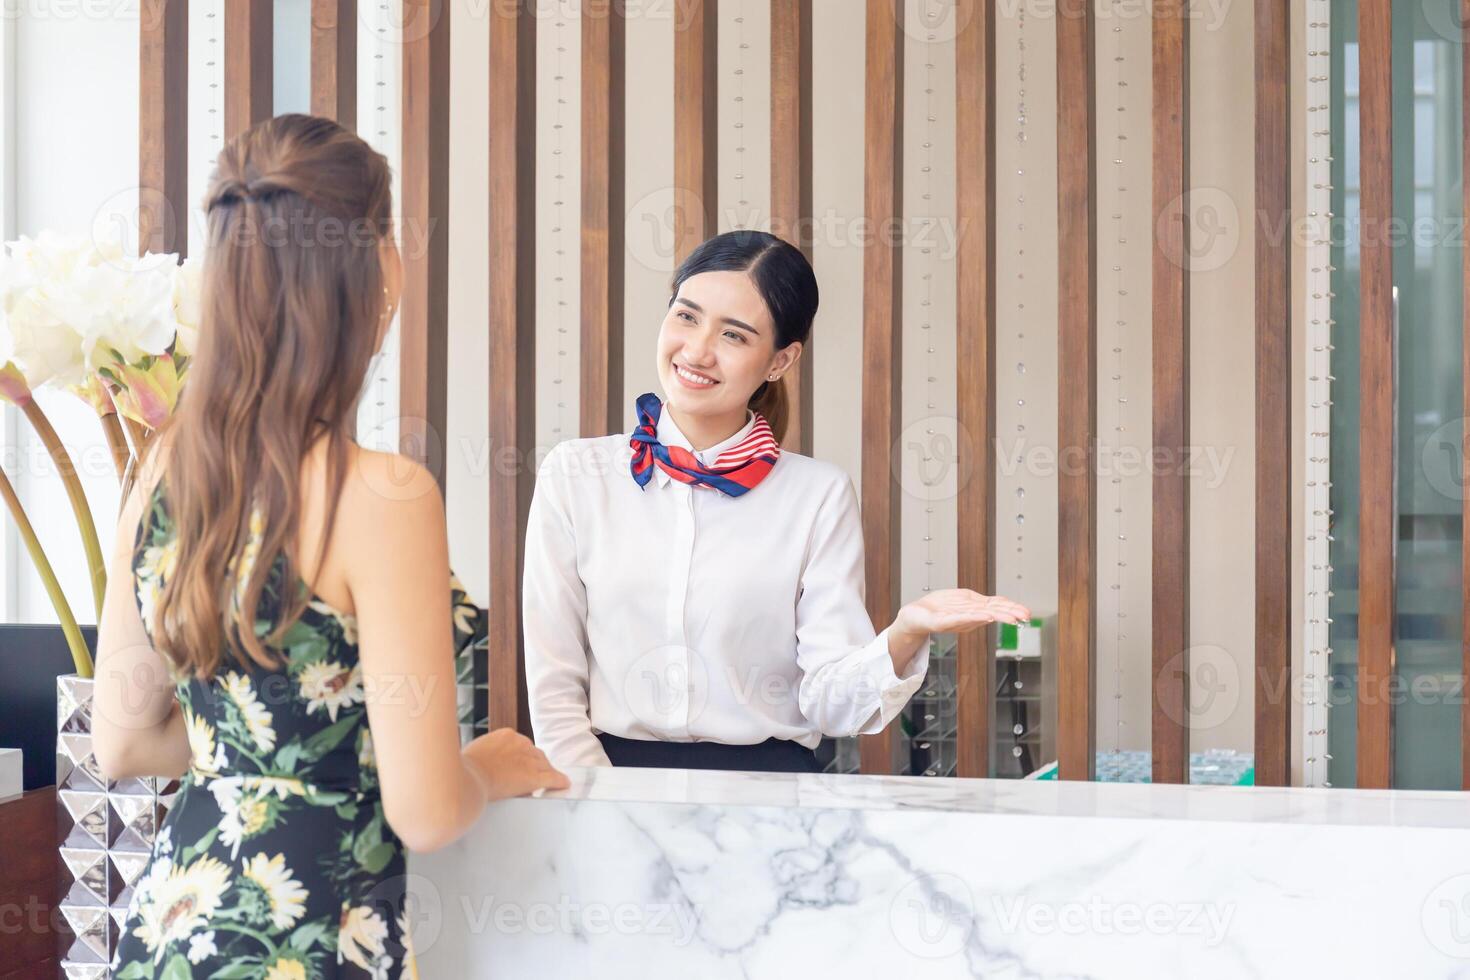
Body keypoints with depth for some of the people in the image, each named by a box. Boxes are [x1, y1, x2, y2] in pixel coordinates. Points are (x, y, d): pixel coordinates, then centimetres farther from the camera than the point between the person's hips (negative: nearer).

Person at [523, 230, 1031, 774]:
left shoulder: (820, 495, 4)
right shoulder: (576, 475, 6)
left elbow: (828, 700, -3)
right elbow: (554, 689, 3)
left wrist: (905, 635, -21)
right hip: (615, 767, 0)